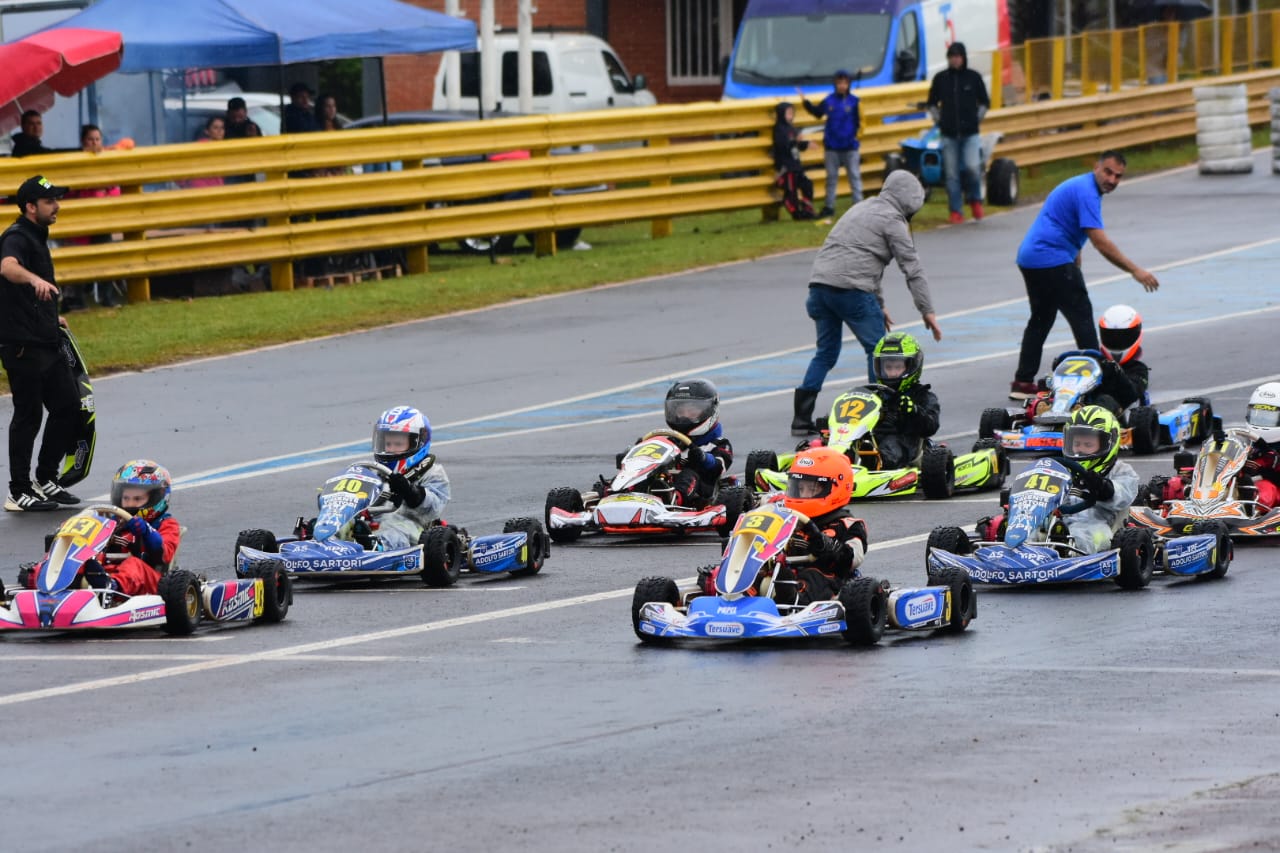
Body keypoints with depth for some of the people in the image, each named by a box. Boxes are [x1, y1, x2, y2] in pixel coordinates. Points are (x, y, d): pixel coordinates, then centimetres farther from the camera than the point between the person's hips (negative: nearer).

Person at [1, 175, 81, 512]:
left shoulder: (38, 237, 17)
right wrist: (36, 280, -56)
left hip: (46, 342, 10)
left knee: (68, 406, 11)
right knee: (28, 415, -5)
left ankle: (46, 480, 21)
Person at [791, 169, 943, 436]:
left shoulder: (864, 209, 29)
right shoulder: (893, 219, 2)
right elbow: (912, 268, -1)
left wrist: (878, 304, 33)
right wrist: (927, 311, 1)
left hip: (819, 283, 8)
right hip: (851, 290, -8)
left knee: (826, 353, 16)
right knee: (879, 350, 4)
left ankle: (801, 419, 11)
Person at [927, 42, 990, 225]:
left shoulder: (973, 77, 2)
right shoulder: (940, 78, 5)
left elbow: (985, 102, 12)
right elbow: (932, 103, 18)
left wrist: (977, 119, 2)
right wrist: (938, 120, 6)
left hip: (970, 133, -2)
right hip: (949, 134, 2)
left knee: (972, 167, -17)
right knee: (952, 174, 0)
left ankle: (975, 199, 11)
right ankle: (956, 212, 6)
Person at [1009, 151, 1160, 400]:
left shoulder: (1081, 186, 18)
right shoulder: (1086, 192, -16)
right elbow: (1100, 242, -22)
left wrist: (1075, 272, 25)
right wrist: (1135, 271, -20)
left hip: (1030, 258, 10)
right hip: (1051, 259, -10)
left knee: (1041, 319, 17)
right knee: (1081, 314, -4)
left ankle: (1023, 383, 17)